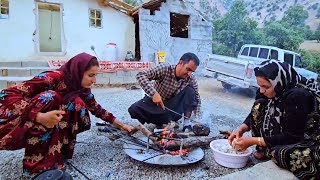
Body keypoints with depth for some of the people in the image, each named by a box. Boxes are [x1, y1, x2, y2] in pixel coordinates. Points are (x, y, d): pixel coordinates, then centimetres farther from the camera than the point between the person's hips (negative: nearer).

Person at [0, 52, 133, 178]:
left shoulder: (82, 89, -7)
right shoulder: (55, 77, -28)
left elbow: (97, 109, 5)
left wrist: (121, 125, 2)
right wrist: (40, 117, -46)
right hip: (22, 124, -5)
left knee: (77, 104, -17)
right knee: (50, 97, -31)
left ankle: (56, 150, -2)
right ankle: (37, 162, -24)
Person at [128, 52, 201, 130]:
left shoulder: (191, 80, -15)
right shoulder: (165, 69, -24)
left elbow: (197, 99, -5)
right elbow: (140, 75, -30)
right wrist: (153, 93, -42)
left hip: (172, 107, 2)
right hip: (155, 102, -1)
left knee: (190, 90, -22)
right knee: (133, 110, -27)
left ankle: (187, 123, -15)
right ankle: (164, 121, -11)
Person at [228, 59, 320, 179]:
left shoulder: (298, 96, -30)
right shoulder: (278, 90, -10)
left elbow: (292, 136, -26)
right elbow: (255, 113, 1)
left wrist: (253, 141, -26)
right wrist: (241, 130, -15)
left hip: (308, 140, -7)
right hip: (284, 134, 7)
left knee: (282, 154, -37)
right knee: (258, 106, -10)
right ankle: (265, 151, -1)